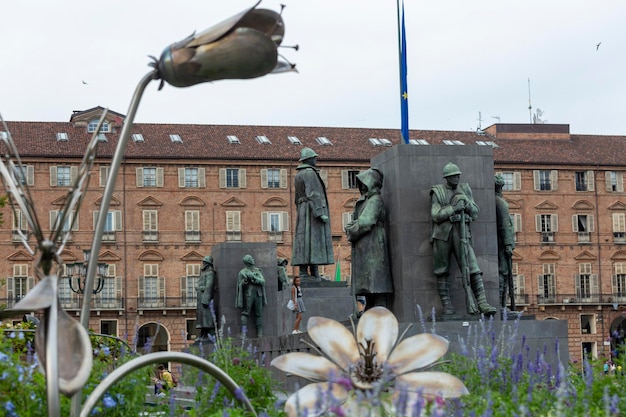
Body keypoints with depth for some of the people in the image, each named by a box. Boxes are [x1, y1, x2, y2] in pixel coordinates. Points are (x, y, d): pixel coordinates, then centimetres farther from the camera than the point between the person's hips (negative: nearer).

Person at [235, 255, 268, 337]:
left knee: (258, 314, 3)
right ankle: (243, 332, -12)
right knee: (245, 313, -9)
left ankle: (260, 333, 6)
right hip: (248, 295, -3)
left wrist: (253, 278, -15)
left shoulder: (258, 271, 12)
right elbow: (240, 286, 1)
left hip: (258, 295, 3)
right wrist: (244, 280, -19)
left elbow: (262, 281, -2)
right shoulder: (242, 272, 4)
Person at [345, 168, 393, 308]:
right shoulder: (363, 201, 22)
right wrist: (350, 227, 2)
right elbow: (355, 222, 23)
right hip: (363, 249, 9)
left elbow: (365, 222, -17)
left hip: (373, 247, -9)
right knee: (368, 285, 7)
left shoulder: (375, 200, -8)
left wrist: (351, 233, -4)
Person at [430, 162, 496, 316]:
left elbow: (475, 214, 10)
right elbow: (436, 215, -6)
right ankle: (447, 305, 11)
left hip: (461, 234, 2)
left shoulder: (465, 190, 12)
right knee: (442, 272, 3)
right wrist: (453, 208, -17)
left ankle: (482, 303, -11)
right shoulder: (437, 192, 3)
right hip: (442, 234, -1)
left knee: (472, 269, -8)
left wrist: (466, 201, -8)